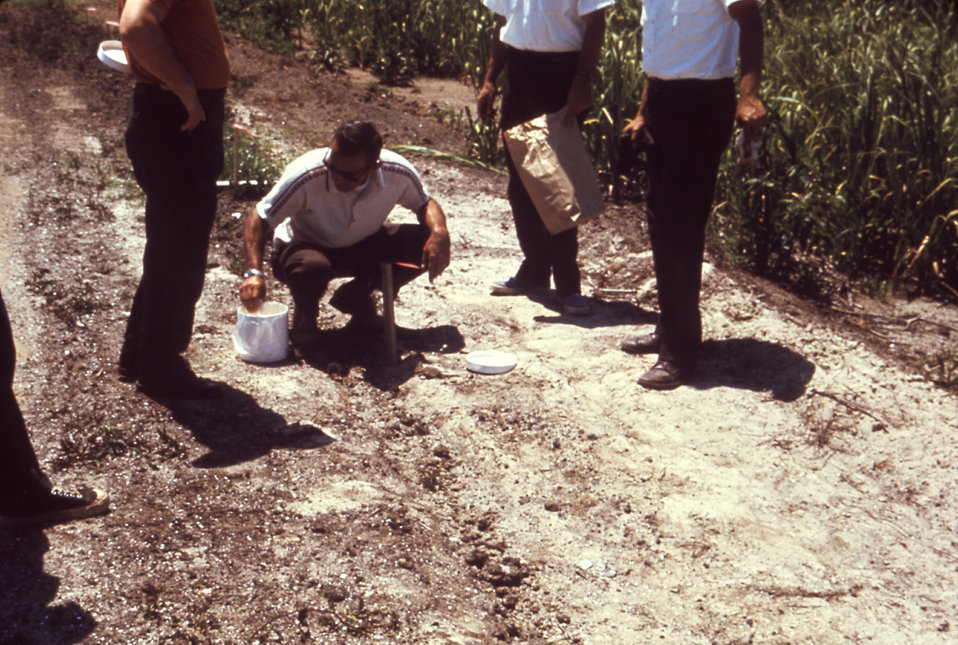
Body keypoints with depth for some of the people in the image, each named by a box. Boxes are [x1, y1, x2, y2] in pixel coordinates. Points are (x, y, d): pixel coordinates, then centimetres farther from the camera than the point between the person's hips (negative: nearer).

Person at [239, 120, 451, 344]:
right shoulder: (305, 176, -32)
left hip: (364, 246, 4)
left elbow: (425, 203, -3)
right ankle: (305, 311, -1)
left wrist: (439, 233, -25)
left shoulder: (398, 173, -23)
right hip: (304, 247, -4)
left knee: (427, 246, -17)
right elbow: (259, 218, -24)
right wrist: (254, 273, -38)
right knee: (312, 268, -40)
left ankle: (355, 296, 6)